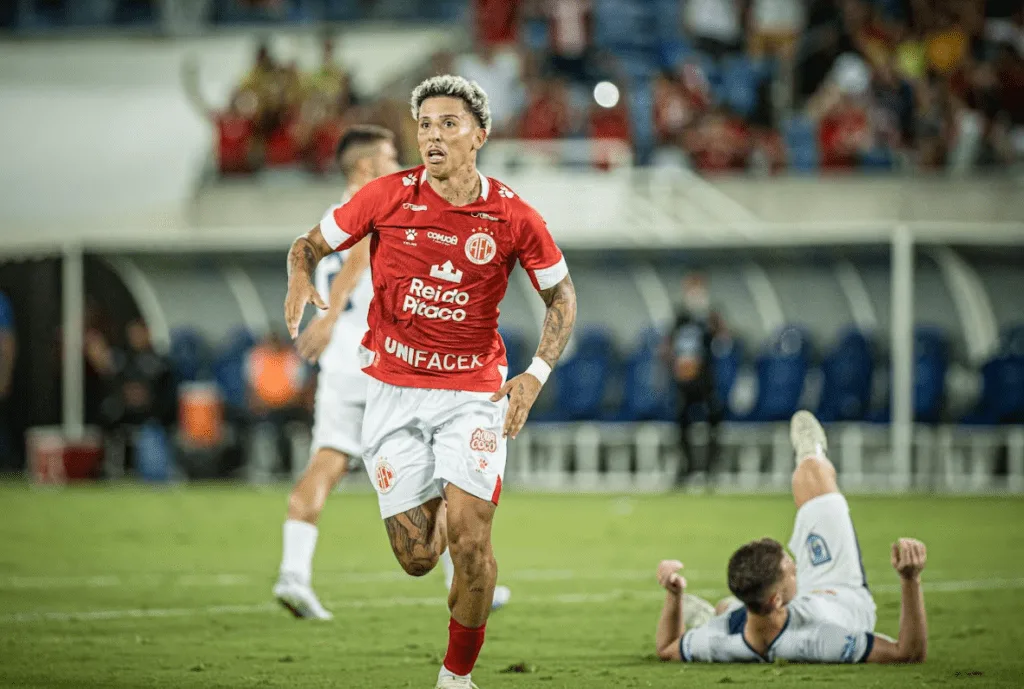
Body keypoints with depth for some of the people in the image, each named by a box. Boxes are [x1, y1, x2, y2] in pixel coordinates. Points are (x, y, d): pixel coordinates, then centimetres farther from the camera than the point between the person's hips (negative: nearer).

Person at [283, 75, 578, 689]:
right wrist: (301, 279, -17)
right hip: (395, 391, 1)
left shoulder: (514, 217, -6)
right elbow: (311, 243, 7)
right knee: (417, 558, 1)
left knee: (469, 541, -16)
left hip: (474, 392, -1)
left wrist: (536, 375, -6)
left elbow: (562, 297, 7)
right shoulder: (387, 197, -5)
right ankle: (439, 502, 39)